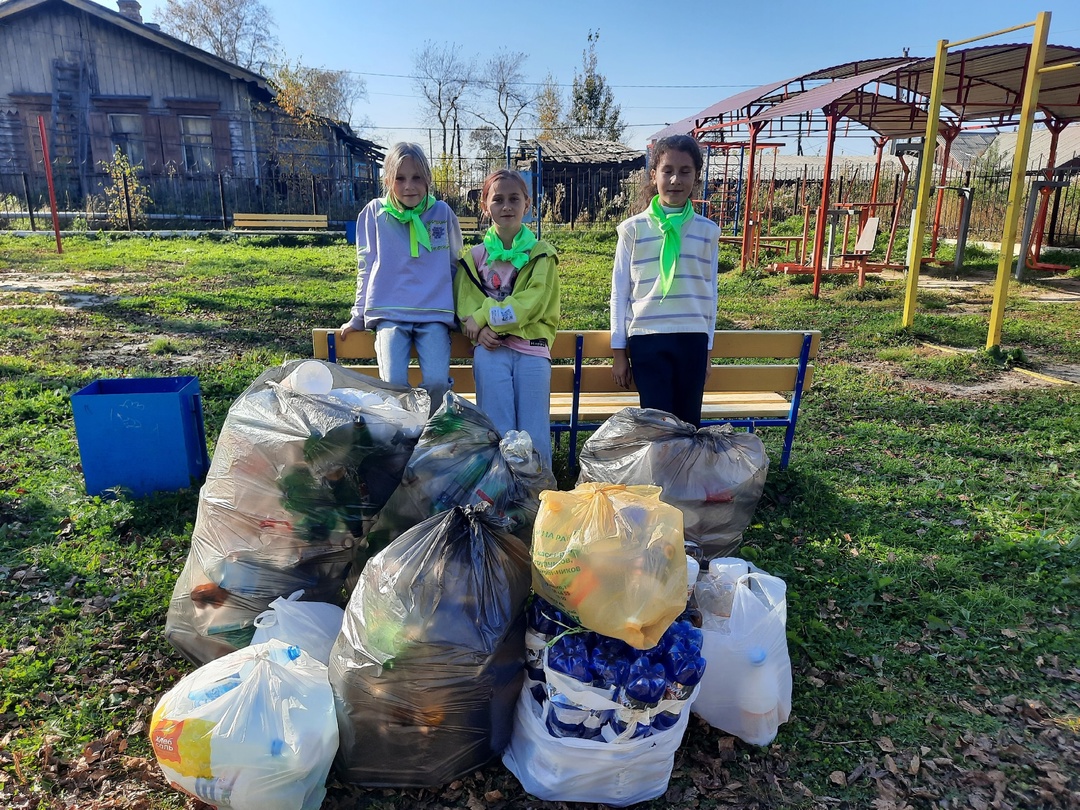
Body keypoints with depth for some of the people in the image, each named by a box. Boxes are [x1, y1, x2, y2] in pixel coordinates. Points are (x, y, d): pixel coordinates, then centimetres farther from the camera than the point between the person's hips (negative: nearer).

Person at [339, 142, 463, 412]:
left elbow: (454, 266, 16)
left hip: (435, 314, 0)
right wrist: (358, 317, 10)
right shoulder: (374, 213, 5)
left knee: (437, 381, -21)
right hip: (389, 314, 0)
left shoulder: (442, 212, 6)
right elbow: (366, 268, 10)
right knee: (394, 382, -22)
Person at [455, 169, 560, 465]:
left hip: (532, 347, -1)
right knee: (498, 433, -7)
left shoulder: (542, 254, 11)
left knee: (535, 436, -7)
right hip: (491, 348, 1)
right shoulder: (474, 257, 15)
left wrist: (485, 317, -10)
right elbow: (465, 305, 7)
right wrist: (482, 329, -14)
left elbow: (534, 301, -4)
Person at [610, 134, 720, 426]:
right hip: (646, 338, -2)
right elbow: (619, 292, 3)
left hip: (692, 339, 2)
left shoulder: (707, 231, 5)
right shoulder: (633, 229, 0)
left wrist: (707, 349, 10)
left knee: (688, 423, 8)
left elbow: (710, 293, 10)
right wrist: (619, 351, 2)